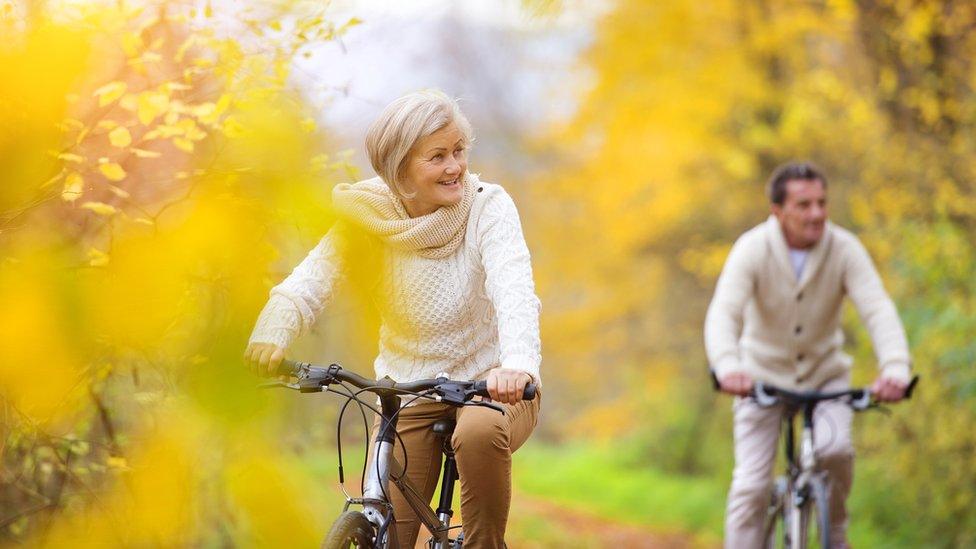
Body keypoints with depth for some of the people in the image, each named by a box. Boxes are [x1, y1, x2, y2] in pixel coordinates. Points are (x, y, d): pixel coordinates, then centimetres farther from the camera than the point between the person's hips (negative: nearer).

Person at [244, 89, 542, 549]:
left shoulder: (488, 208, -15)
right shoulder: (370, 218, -7)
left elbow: (513, 291, -31)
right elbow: (313, 276, -20)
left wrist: (517, 365, -51)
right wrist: (275, 329, -42)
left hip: (493, 387, -3)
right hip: (408, 393, 3)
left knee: (479, 433, -37)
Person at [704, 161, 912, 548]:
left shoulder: (845, 249, -16)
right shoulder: (752, 249, -20)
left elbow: (879, 311, -27)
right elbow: (723, 313, -32)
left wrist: (895, 369, -46)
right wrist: (727, 368, -53)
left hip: (825, 373, 1)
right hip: (764, 374, -1)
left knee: (835, 449, -25)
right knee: (751, 485, -9)